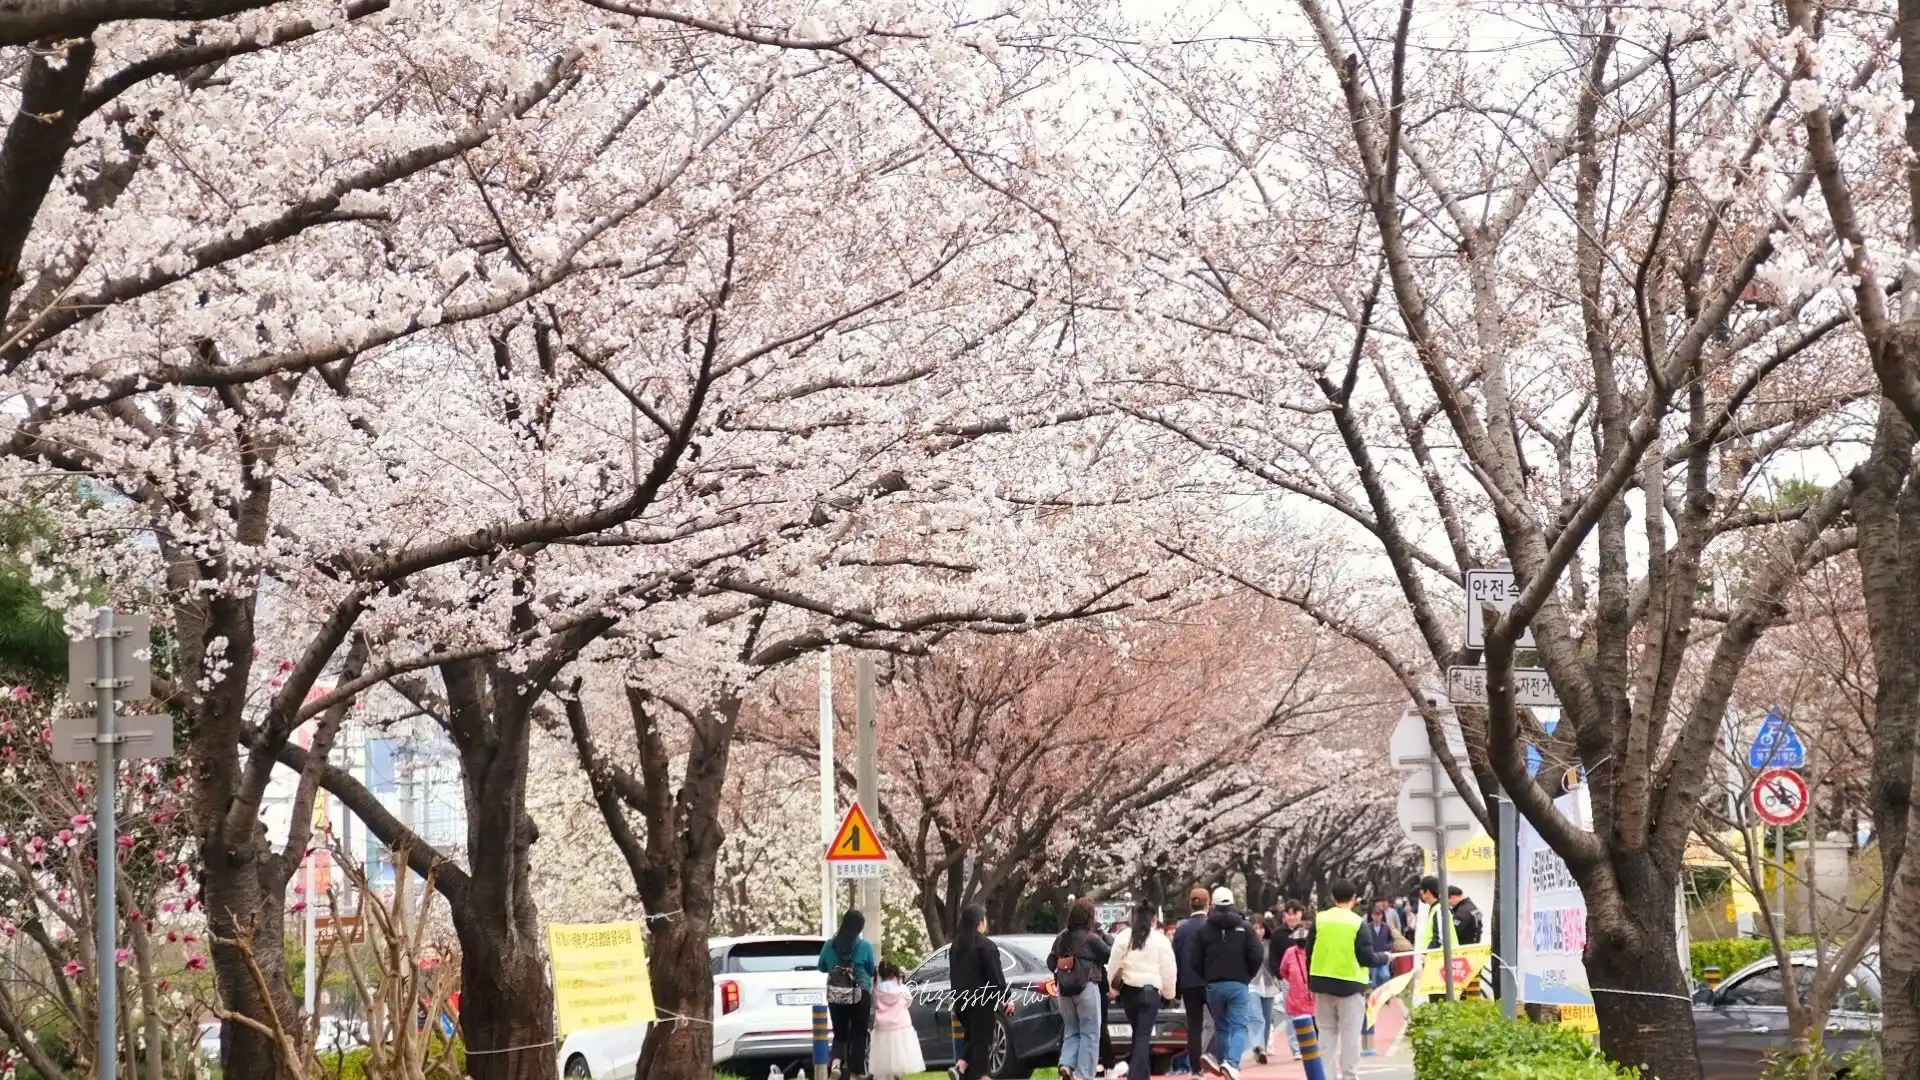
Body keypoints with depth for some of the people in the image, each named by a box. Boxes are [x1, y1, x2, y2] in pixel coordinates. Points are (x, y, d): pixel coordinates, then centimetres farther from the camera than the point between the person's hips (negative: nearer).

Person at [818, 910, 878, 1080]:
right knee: (858, 1035, 6)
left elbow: (822, 967, 11)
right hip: (860, 995, -2)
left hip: (835, 995, 2)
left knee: (840, 1034, 11)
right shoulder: (865, 946, -10)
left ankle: (837, 1062, -14)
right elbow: (871, 970, 4)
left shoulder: (830, 944, -3)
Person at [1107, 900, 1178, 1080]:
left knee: (1138, 1033, 18)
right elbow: (1169, 970, -1)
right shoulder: (1161, 940, -3)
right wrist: (1168, 993, 11)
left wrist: (1113, 988, 14)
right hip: (1150, 991, -3)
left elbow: (1114, 965, 3)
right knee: (1143, 1036, -4)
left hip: (1128, 990, 3)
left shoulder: (1124, 937, 2)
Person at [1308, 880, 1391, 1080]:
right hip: (1350, 985, -3)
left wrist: (1311, 982, 14)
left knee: (1326, 1032, 11)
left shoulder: (1319, 920, 0)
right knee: (1350, 1035, 3)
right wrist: (1384, 958, 12)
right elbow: (1367, 958, -9)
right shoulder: (1357, 923, -9)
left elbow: (1309, 953, 3)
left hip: (1323, 984, 3)